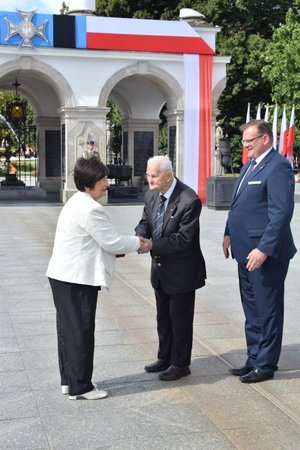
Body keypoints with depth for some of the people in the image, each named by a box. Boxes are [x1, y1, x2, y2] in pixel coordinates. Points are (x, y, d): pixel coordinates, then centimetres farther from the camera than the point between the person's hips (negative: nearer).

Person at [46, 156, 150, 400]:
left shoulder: (78, 203, 15)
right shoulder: (90, 209, -19)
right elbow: (111, 242, -16)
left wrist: (130, 244, 11)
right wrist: (138, 243, -1)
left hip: (64, 276, 10)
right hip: (78, 279, -10)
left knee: (68, 329, 15)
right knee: (81, 331, -1)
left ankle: (69, 380, 26)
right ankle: (80, 387, 9)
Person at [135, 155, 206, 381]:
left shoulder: (189, 200, -24)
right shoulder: (151, 195, -1)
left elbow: (183, 238, -26)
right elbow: (145, 223, 4)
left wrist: (153, 245, -31)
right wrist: (140, 238, -19)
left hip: (181, 270, -7)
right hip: (160, 269, 8)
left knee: (180, 319, 6)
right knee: (163, 317, 20)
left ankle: (180, 364, 21)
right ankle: (165, 358, 37)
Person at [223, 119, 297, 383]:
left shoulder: (278, 167, -15)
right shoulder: (249, 166, 14)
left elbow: (282, 213, -22)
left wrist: (264, 249, -24)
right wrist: (229, 234, 12)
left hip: (266, 253, -9)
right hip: (247, 251, 9)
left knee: (267, 311, 3)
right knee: (251, 311, 18)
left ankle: (266, 365, 15)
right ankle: (254, 359, 31)